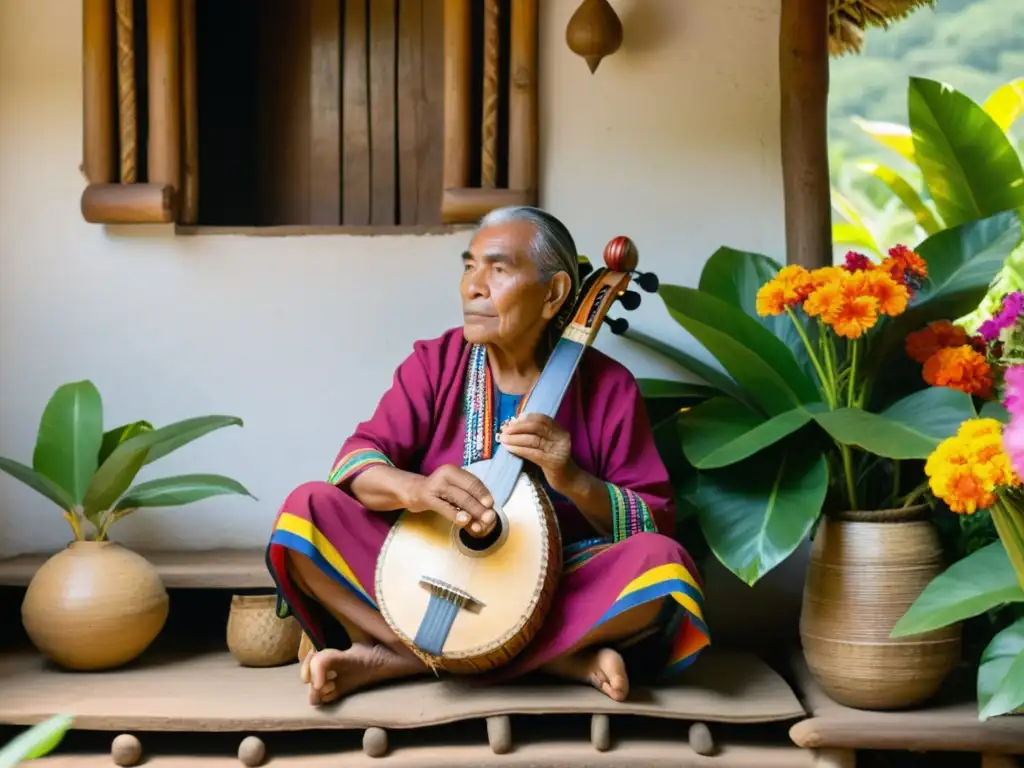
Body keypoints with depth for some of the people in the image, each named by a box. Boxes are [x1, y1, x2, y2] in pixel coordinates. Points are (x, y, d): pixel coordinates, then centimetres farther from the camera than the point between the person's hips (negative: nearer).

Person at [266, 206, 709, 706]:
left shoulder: (607, 387, -2)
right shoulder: (434, 362, 3)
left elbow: (655, 526, -4)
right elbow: (358, 458, -8)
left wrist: (575, 482, -23)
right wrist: (411, 488, -31)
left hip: (551, 590, -1)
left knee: (661, 564, -30)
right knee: (305, 510, -20)